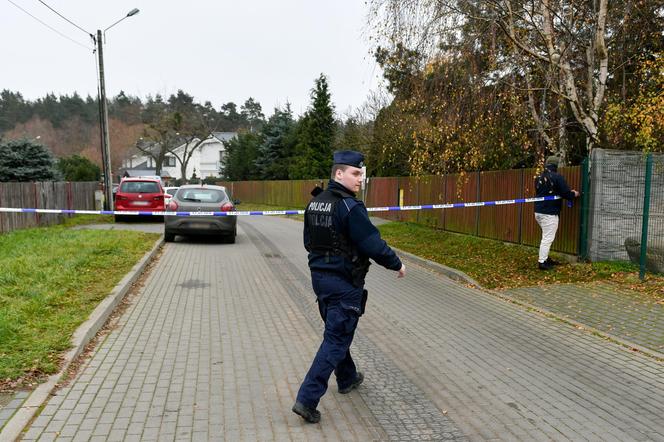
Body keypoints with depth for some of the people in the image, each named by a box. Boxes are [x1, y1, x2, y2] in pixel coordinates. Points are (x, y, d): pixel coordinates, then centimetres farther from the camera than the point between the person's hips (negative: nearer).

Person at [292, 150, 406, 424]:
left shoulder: (315, 203, 7)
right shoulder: (350, 207, -20)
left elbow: (308, 241, 16)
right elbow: (373, 244, -20)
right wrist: (397, 264, -6)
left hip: (319, 276, 9)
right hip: (344, 283, -9)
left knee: (337, 330, 24)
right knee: (336, 339, -1)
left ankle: (347, 379, 42)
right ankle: (307, 399, -2)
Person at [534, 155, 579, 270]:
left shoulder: (539, 177, 11)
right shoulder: (557, 177, -12)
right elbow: (566, 193, -12)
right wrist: (574, 194, 11)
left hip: (538, 212, 8)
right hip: (549, 213, -8)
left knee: (546, 236, 20)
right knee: (548, 238, -4)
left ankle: (545, 258, 24)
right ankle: (542, 262, -4)